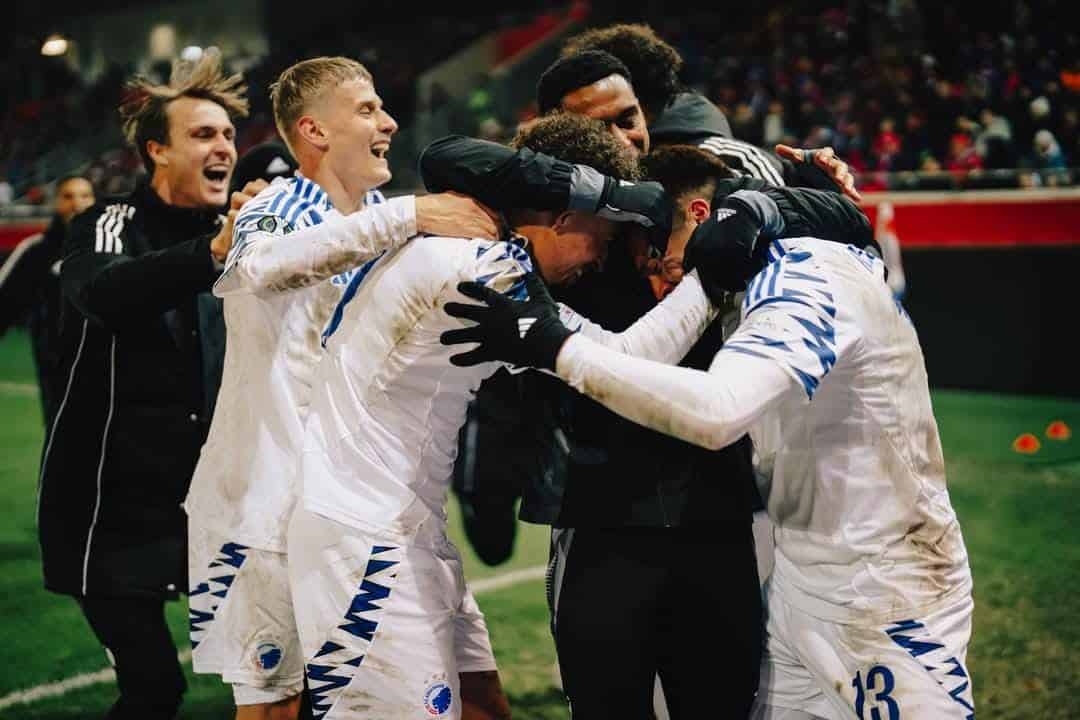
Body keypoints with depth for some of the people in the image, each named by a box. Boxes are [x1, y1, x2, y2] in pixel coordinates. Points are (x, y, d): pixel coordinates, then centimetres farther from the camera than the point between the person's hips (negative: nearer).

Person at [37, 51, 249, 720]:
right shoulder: (109, 223, -8)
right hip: (115, 506, -5)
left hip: (207, 499, 5)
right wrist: (212, 254, -48)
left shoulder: (235, 234, 8)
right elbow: (104, 293, -33)